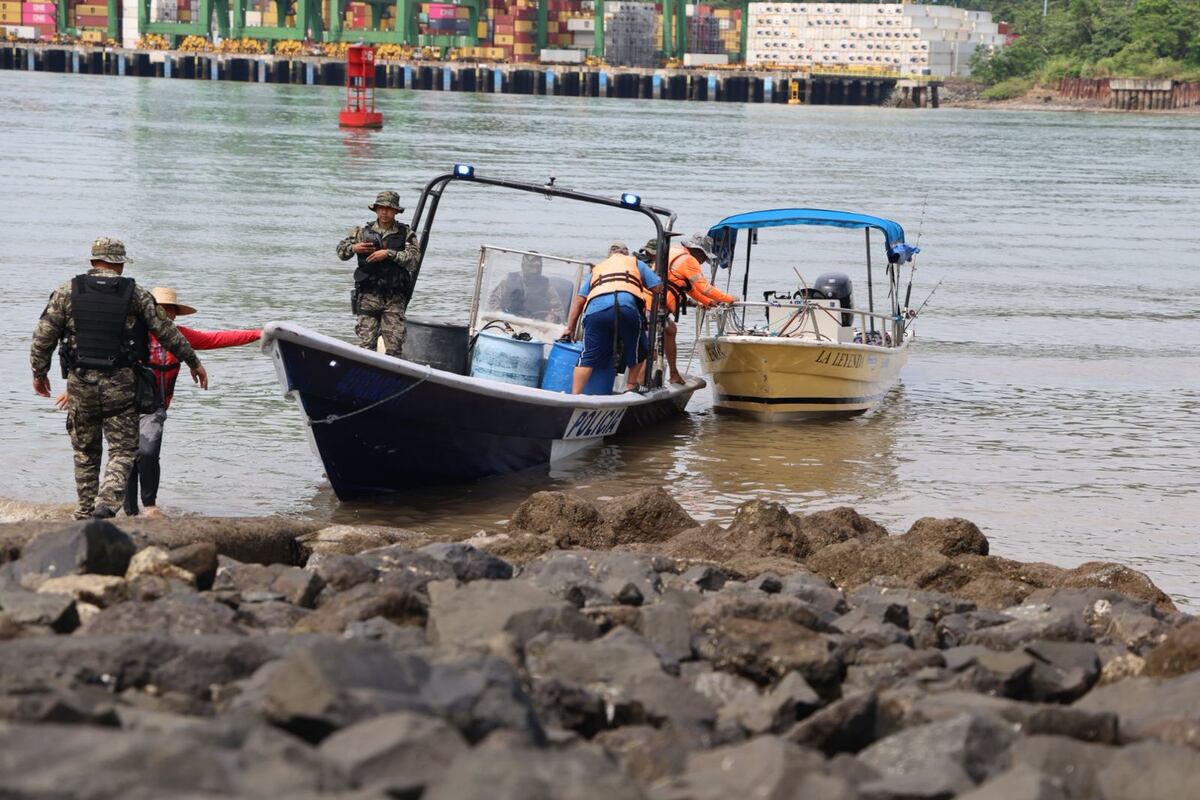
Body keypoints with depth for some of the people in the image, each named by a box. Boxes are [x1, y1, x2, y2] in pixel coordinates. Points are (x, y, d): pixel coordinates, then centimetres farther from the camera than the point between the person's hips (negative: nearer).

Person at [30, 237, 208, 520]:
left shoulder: (67, 292, 2)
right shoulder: (136, 294, 0)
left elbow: (44, 336, 2)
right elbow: (167, 332, 6)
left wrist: (39, 372, 16)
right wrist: (194, 362, 17)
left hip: (80, 381, 2)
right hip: (120, 384, -2)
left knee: (85, 452, 14)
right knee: (123, 451, 3)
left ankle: (85, 513, 16)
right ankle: (106, 505, -17)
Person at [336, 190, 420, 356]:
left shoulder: (405, 234, 5)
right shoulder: (363, 231, 10)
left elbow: (414, 257, -9)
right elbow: (341, 251, 13)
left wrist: (389, 254, -19)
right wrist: (354, 248, -9)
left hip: (395, 299, -1)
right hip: (369, 296, 1)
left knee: (394, 345, -5)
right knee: (366, 343, -6)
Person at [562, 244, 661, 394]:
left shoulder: (597, 268, 36)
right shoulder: (636, 263, 31)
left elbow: (579, 300, 29)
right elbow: (658, 288, 21)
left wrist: (570, 328, 30)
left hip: (595, 309, 2)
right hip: (627, 307, -2)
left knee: (588, 358, 2)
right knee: (638, 354, 19)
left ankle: (575, 397, -6)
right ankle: (630, 389, 21)